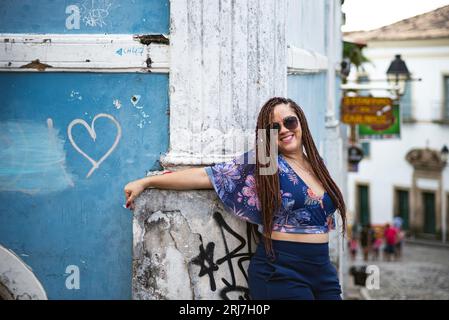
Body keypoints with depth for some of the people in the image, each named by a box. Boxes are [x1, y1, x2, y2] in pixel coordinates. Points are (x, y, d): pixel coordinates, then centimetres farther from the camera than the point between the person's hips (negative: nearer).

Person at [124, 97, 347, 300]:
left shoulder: (315, 164, 10)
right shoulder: (260, 164, -6)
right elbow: (205, 175, -7)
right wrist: (144, 182, -8)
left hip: (322, 269, 5)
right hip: (281, 272, -5)